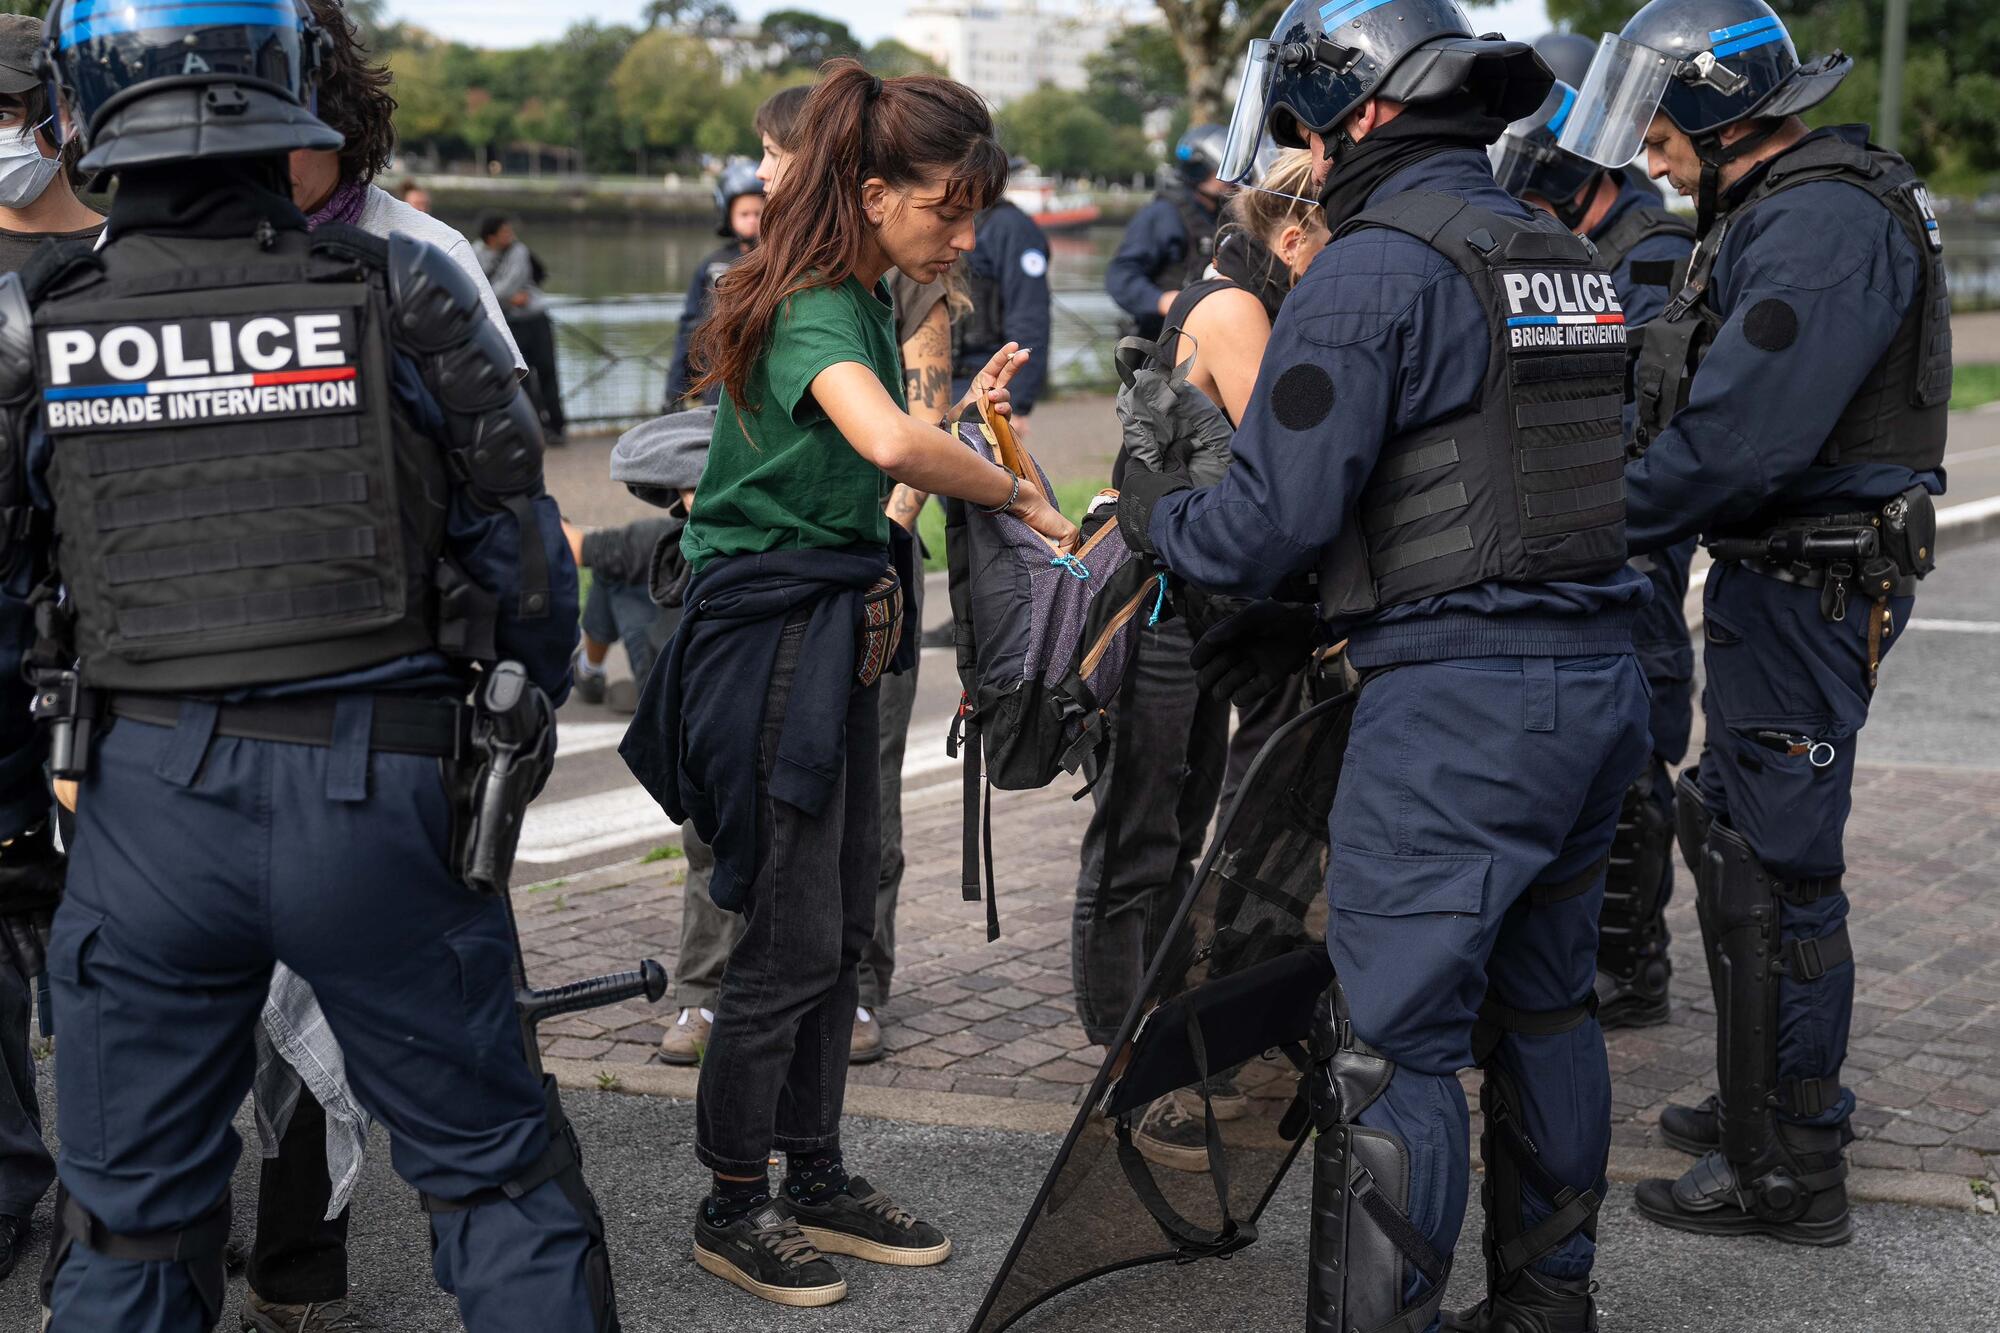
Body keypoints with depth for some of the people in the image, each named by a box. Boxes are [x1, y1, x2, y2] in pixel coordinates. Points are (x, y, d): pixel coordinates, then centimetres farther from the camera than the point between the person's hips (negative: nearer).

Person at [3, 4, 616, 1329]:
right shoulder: (407, 295, -7)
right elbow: (525, 560, -1)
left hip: (148, 802, 1)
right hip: (380, 795, -1)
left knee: (130, 1220, 15)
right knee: (500, 1171, 14)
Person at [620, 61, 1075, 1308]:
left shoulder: (865, 302, 10)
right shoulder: (810, 313, -21)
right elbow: (889, 444, -41)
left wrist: (964, 413, 12)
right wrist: (1021, 494, -29)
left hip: (838, 634, 10)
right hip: (773, 636, -10)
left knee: (842, 927, 14)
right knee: (793, 938, -3)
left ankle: (817, 1180, 26)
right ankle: (733, 1207, 11)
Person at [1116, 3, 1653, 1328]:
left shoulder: (1374, 267, -12)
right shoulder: (1563, 255, 15)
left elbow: (1274, 516, -15)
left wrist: (1157, 515, 6)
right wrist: (1313, 618, 18)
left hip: (1461, 700, -9)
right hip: (1602, 674, 9)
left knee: (1390, 1041, -3)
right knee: (1542, 1002, 19)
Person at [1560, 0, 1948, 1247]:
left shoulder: (1821, 224, -21)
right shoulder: (1779, 209, 14)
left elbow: (1738, 440, -28)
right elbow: (1722, 407, 17)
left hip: (1811, 589, -11)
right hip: (1779, 575, 11)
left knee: (1774, 871, -4)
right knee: (1732, 835, 21)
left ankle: (1791, 1174, 6)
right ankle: (1769, 1104, 36)